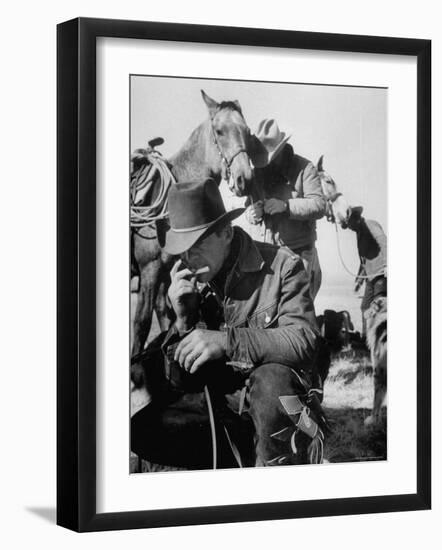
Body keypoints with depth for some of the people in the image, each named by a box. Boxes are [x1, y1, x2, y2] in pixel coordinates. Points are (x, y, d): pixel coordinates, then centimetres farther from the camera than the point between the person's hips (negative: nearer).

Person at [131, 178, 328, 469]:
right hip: (217, 397, 5)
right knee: (142, 430, -13)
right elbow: (179, 383, 1)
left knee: (270, 379, -38)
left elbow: (304, 340, -24)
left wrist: (227, 340, -35)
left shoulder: (282, 266, -12)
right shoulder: (191, 280, 0)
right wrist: (183, 319, -19)